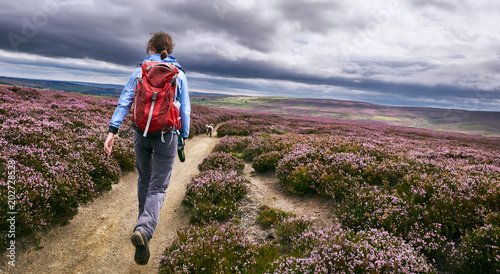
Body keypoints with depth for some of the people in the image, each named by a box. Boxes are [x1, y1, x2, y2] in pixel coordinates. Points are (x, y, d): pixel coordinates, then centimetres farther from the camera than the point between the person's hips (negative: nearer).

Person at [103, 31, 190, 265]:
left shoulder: (139, 72, 2)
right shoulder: (179, 75, 0)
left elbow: (124, 102, -7)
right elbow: (184, 110, -1)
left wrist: (112, 131, -11)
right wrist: (183, 138, 10)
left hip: (141, 134, 2)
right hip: (166, 136, -2)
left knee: (144, 180, 22)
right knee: (157, 188, -1)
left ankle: (144, 223, 39)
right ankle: (144, 229, -25)